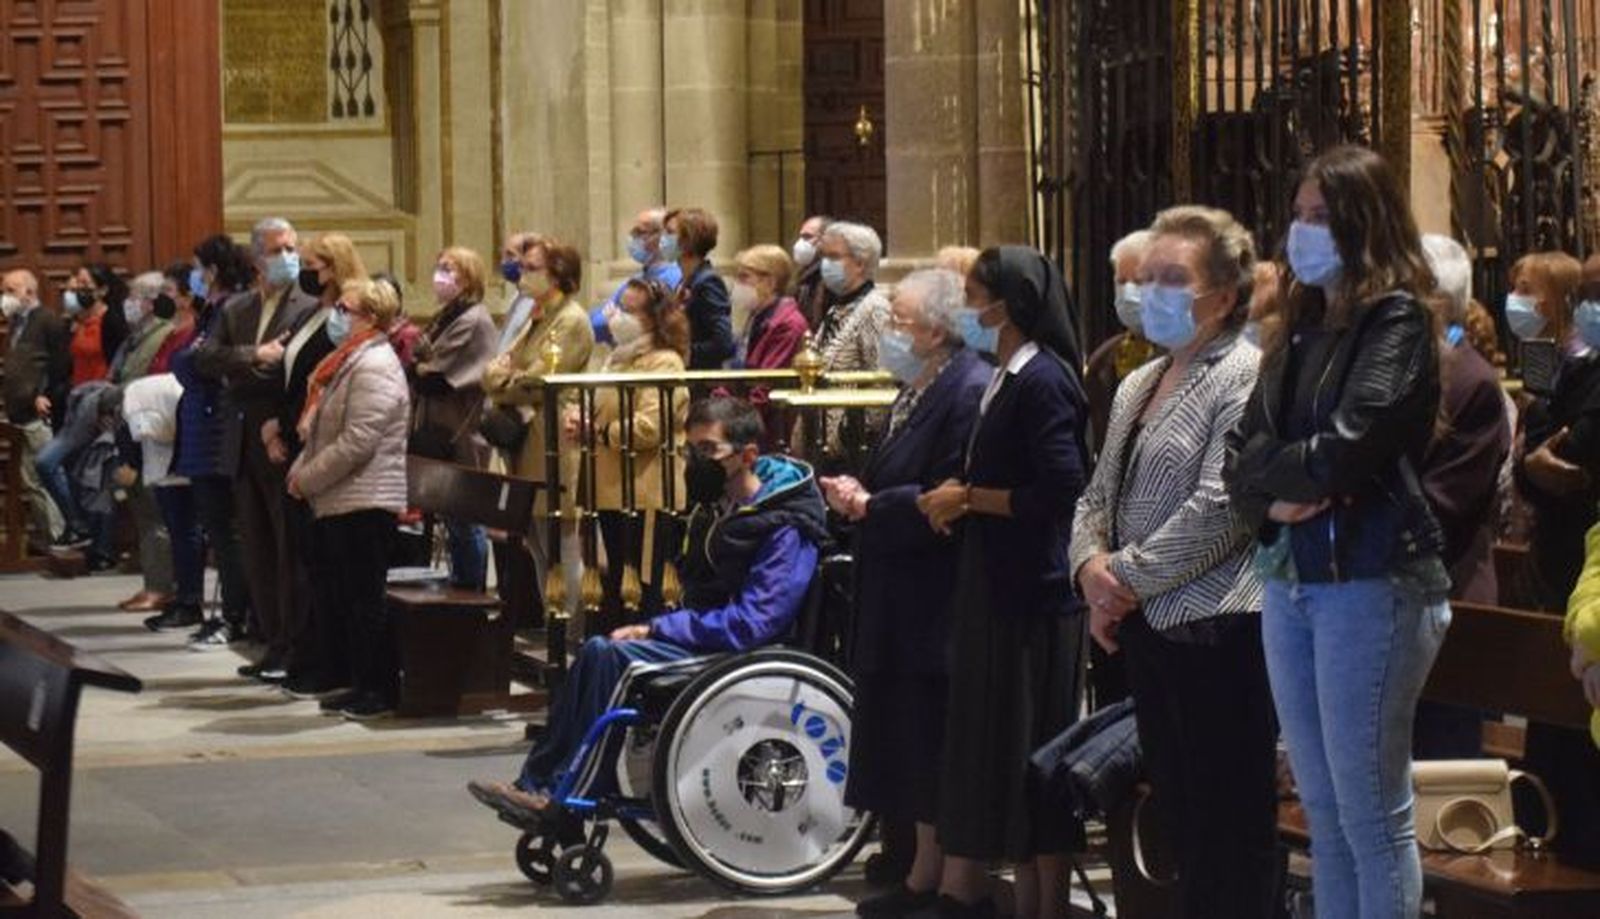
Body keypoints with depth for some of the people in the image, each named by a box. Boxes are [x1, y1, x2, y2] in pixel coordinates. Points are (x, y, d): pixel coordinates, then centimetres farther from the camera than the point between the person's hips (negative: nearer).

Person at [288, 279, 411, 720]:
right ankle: (364, 684, 17)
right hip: (341, 501, 10)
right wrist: (301, 469, 7)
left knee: (364, 599, -6)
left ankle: (379, 688, -2)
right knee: (346, 598, 12)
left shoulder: (374, 368, -15)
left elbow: (356, 443, -22)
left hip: (365, 501, -10)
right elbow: (322, 431, 24)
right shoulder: (349, 362, 19)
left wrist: (306, 479, -15)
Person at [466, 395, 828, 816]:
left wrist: (658, 629, -19)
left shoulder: (786, 529, -16)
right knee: (599, 650, -11)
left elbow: (752, 624, -23)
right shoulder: (718, 508, 13)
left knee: (616, 658, -23)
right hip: (708, 638, 9)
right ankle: (537, 782, -12)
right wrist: (656, 628, -1)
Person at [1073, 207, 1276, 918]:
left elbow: (1220, 508, -19)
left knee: (1225, 829, -4)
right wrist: (1092, 565, -2)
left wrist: (1129, 576, -13)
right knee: (1177, 814, 14)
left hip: (1217, 627, -9)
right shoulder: (1138, 386, 17)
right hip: (1147, 627, 9)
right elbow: (1098, 495, 18)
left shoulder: (1245, 379, -10)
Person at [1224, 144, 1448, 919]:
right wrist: (1273, 500, -9)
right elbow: (1242, 453, 11)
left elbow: (1345, 453, -19)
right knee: (1323, 811, 12)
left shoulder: (1395, 322, -8)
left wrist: (1271, 467, -2)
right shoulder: (1301, 328, 15)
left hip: (1369, 582, -8)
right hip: (1288, 578, 8)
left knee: (1371, 812, -4)